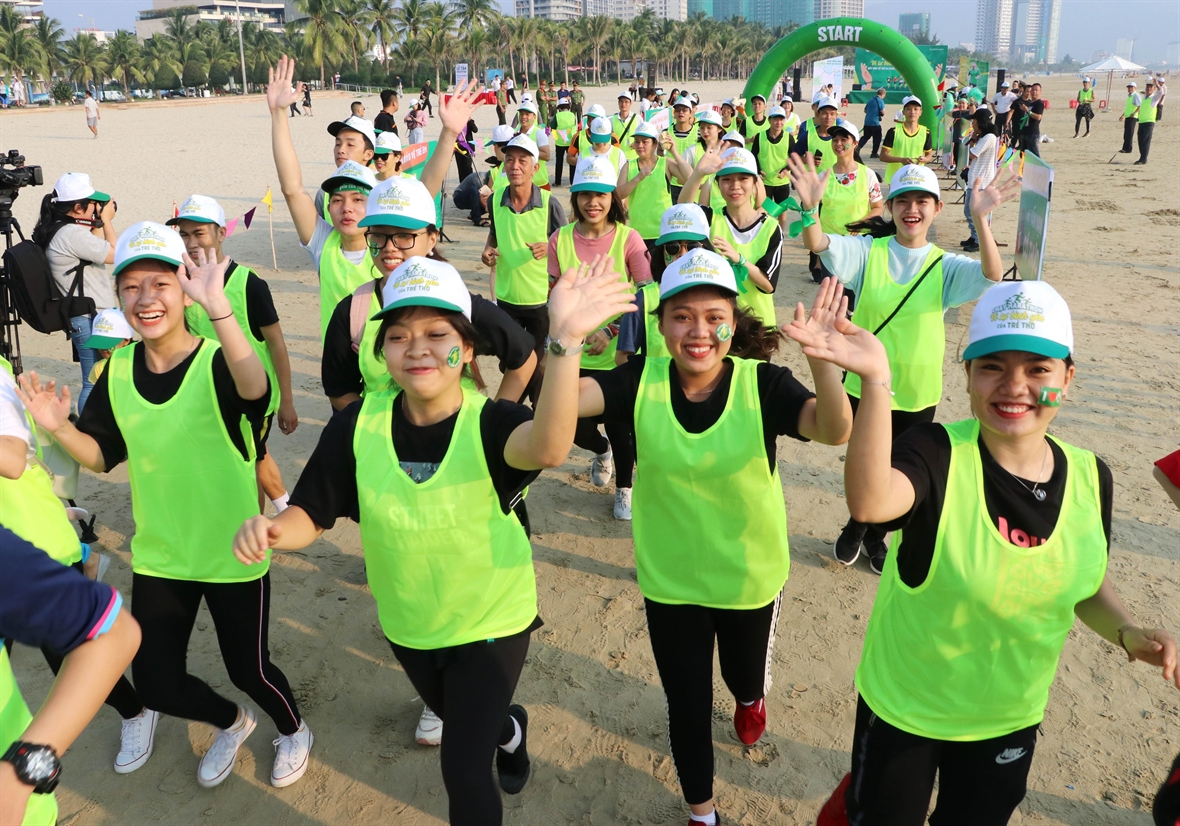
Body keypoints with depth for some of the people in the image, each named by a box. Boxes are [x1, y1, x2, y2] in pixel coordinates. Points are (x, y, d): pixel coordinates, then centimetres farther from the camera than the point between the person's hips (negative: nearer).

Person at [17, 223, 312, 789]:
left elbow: (255, 389, -45)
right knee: (156, 685, 13)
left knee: (248, 669, 11)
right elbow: (102, 457, 6)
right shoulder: (118, 369, -3)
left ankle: (293, 731, 45)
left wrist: (217, 307, -58)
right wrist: (59, 428, -15)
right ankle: (231, 722, 46)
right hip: (158, 555, 5)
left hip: (231, 552, -5)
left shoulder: (216, 362, -20)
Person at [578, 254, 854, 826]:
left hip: (750, 577, 0)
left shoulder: (762, 383, -21)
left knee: (744, 674, 29)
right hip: (669, 580, 0)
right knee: (687, 706, 16)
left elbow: (833, 430, -37)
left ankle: (750, 699, 69)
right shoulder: (641, 380, -16)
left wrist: (821, 358, -55)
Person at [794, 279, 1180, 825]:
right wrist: (877, 382, -57)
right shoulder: (935, 453, -25)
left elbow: (1088, 584, 7)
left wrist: (1127, 633, -12)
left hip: (1011, 716, 5)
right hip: (903, 707, -4)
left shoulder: (1090, 477, -9)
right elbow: (870, 503, -48)